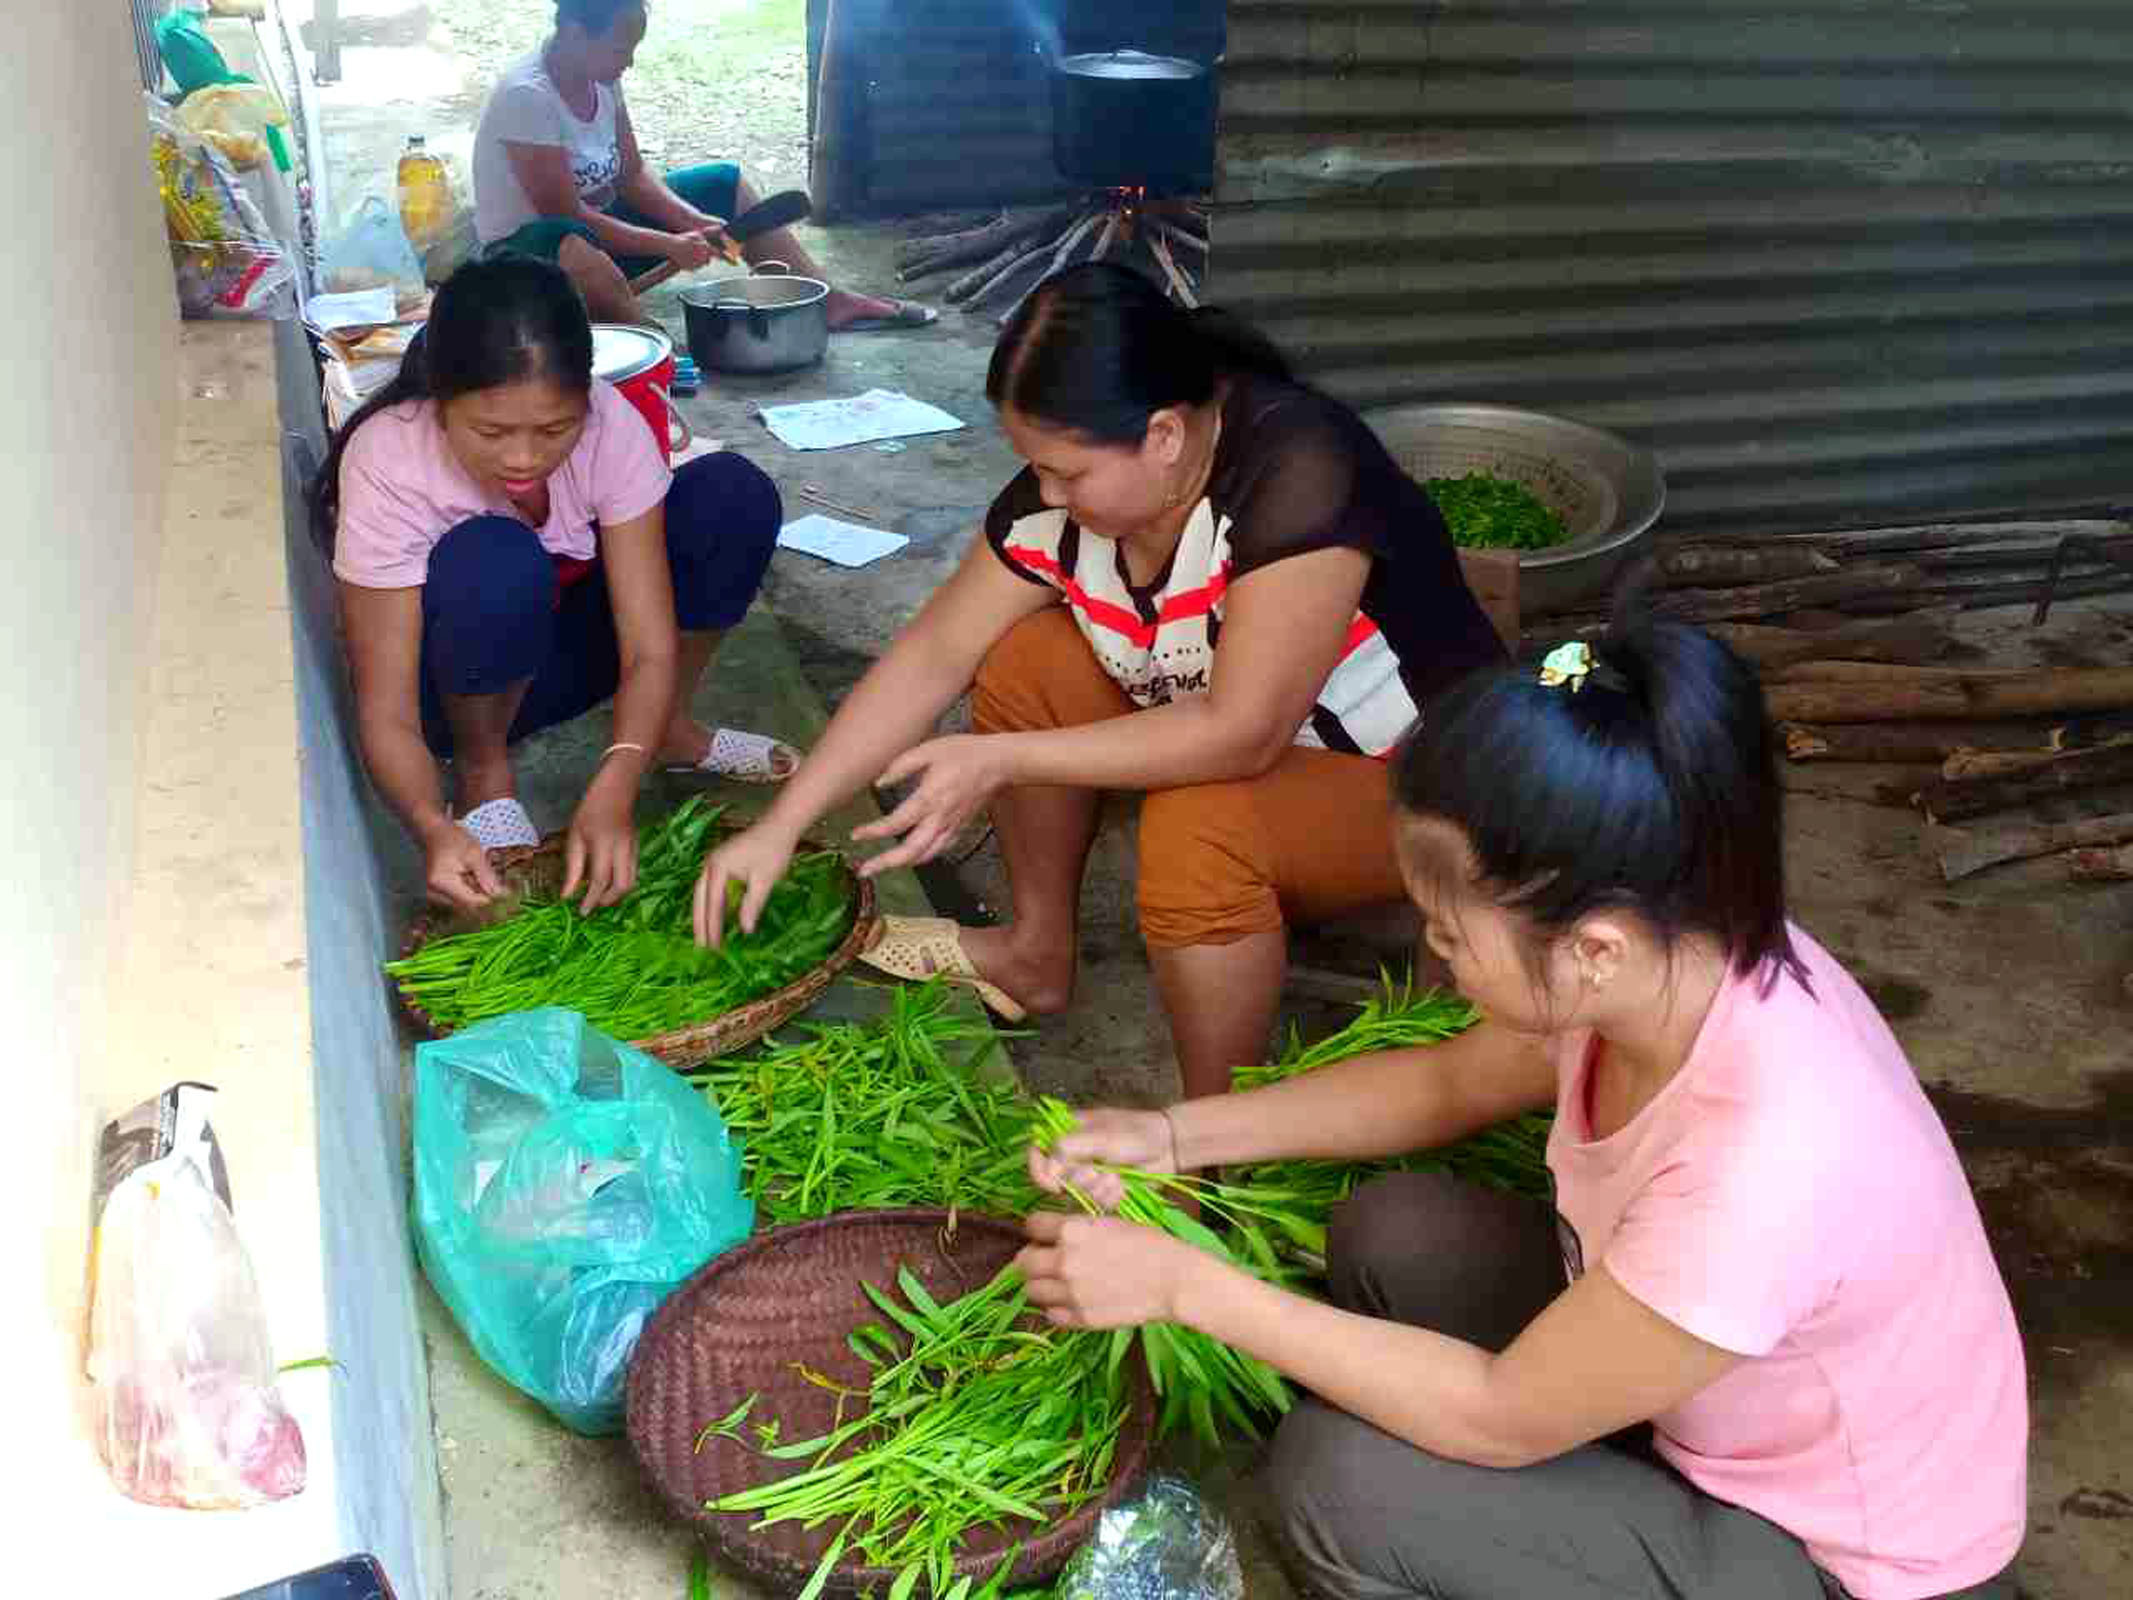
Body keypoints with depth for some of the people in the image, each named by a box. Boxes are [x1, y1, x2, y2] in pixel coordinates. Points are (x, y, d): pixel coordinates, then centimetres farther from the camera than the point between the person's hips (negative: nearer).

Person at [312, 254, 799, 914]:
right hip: (460, 683, -3)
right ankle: (483, 770, -10)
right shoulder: (387, 464, -31)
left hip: (568, 642, 3)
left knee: (734, 493, -21)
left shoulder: (609, 423, -25)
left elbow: (651, 648, -27)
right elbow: (386, 715, -30)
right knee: (494, 562, -38)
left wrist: (612, 790, -45)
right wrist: (435, 829, -51)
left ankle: (666, 727, 0)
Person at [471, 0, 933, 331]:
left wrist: (693, 221, -15)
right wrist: (669, 245, -27)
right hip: (526, 247, -9)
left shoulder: (601, 79, -3)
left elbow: (632, 175, 2)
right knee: (569, 245, -47)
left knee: (724, 183, 8)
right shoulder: (526, 96, -27)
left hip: (597, 227, 9)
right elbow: (566, 214, -29)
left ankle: (831, 302, 7)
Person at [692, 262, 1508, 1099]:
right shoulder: (1068, 484, -13)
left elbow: (1240, 734, -33)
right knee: (1025, 661, -8)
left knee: (1196, 830, -34)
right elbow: (931, 655, -8)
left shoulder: (1298, 472, -33)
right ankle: (1040, 952, 11)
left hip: (1408, 778, -7)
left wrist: (1001, 762, -32)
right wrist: (781, 825, -12)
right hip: (1228, 729, 7)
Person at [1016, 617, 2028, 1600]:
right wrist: (1177, 1135, -6)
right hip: (1729, 1420, 7)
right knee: (1391, 1237, -2)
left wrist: (1184, 1284, -23)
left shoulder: (1761, 1167, -40)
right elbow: (1450, 1082, 3)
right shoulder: (1678, 954, -18)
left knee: (1343, 1481, -20)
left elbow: (1502, 1418, -26)